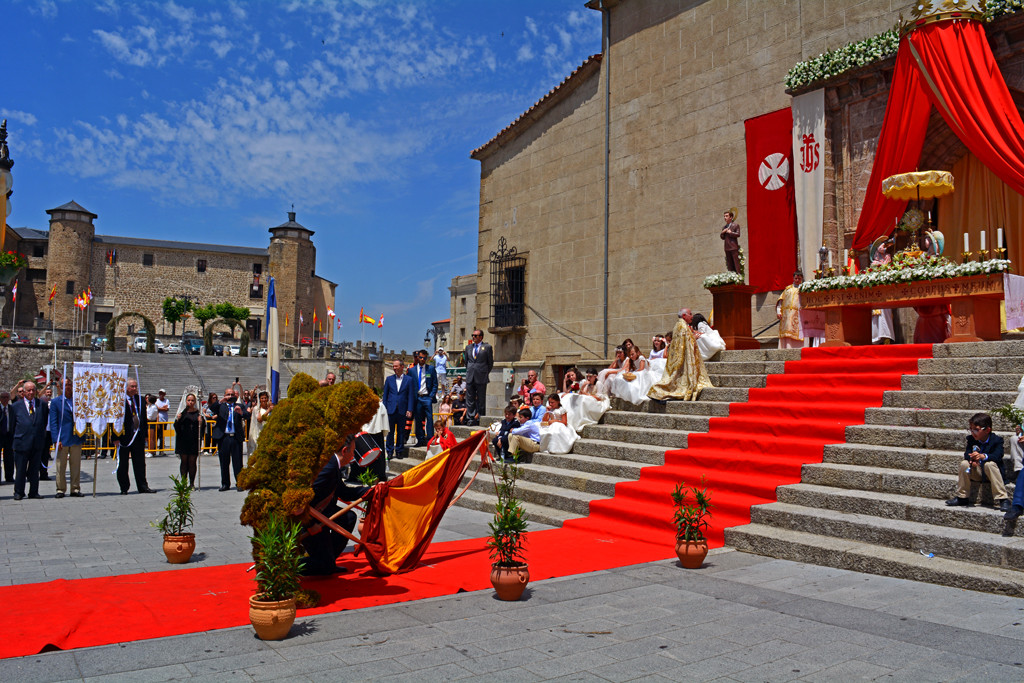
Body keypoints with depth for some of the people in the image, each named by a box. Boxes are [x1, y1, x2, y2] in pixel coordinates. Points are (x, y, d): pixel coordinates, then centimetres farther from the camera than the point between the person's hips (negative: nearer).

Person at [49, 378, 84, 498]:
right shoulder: (55, 402, 2)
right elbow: (53, 422, -2)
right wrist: (57, 439, -11)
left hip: (76, 439, 3)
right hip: (62, 439, -3)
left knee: (76, 466, 5)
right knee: (61, 466, 2)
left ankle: (75, 489, 12)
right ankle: (61, 489, 11)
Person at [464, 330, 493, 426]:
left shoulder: (487, 347, 0)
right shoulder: (468, 347, 14)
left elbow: (490, 363, 4)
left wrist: (485, 373, 5)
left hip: (481, 378, -4)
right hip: (470, 378, 4)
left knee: (481, 400, 2)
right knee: (470, 400, 4)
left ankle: (480, 420, 8)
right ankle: (470, 420, 7)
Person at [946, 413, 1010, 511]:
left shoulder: (997, 439, -12)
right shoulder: (971, 439, 0)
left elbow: (998, 456, -27)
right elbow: (967, 454, -8)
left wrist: (983, 456, -46)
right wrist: (971, 459, -32)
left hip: (991, 473, -4)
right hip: (977, 472, 4)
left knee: (990, 464, -34)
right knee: (964, 463, -22)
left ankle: (1002, 499, -32)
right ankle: (962, 498, -12)